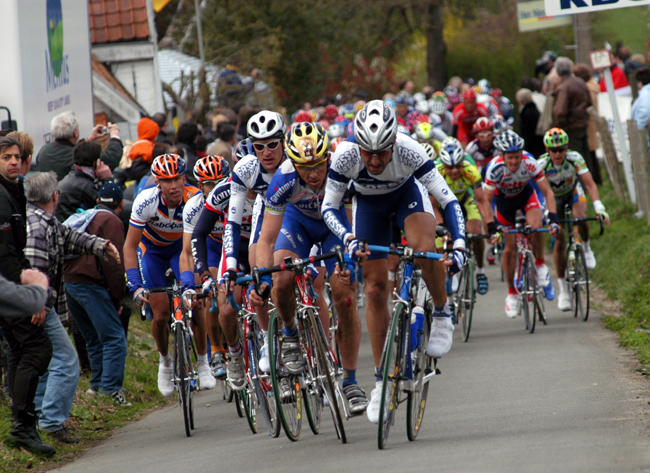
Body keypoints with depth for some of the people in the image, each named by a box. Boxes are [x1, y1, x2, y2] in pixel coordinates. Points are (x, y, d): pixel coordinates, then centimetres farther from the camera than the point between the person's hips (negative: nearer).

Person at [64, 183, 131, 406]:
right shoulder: (112, 221, -3)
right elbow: (115, 263, -11)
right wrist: (117, 299, -5)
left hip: (69, 284, 9)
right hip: (91, 285, -9)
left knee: (94, 339, 19)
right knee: (115, 338, -11)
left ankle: (97, 384, 23)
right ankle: (111, 387, -22)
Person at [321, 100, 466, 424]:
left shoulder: (409, 152, -38)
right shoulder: (345, 155, -35)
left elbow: (448, 200, -33)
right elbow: (329, 207, -24)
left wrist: (459, 245, -46)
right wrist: (348, 239, -42)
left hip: (407, 193, -1)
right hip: (368, 203, 2)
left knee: (424, 249, -34)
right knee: (375, 288, -2)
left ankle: (442, 315, -6)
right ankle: (382, 379, 8)